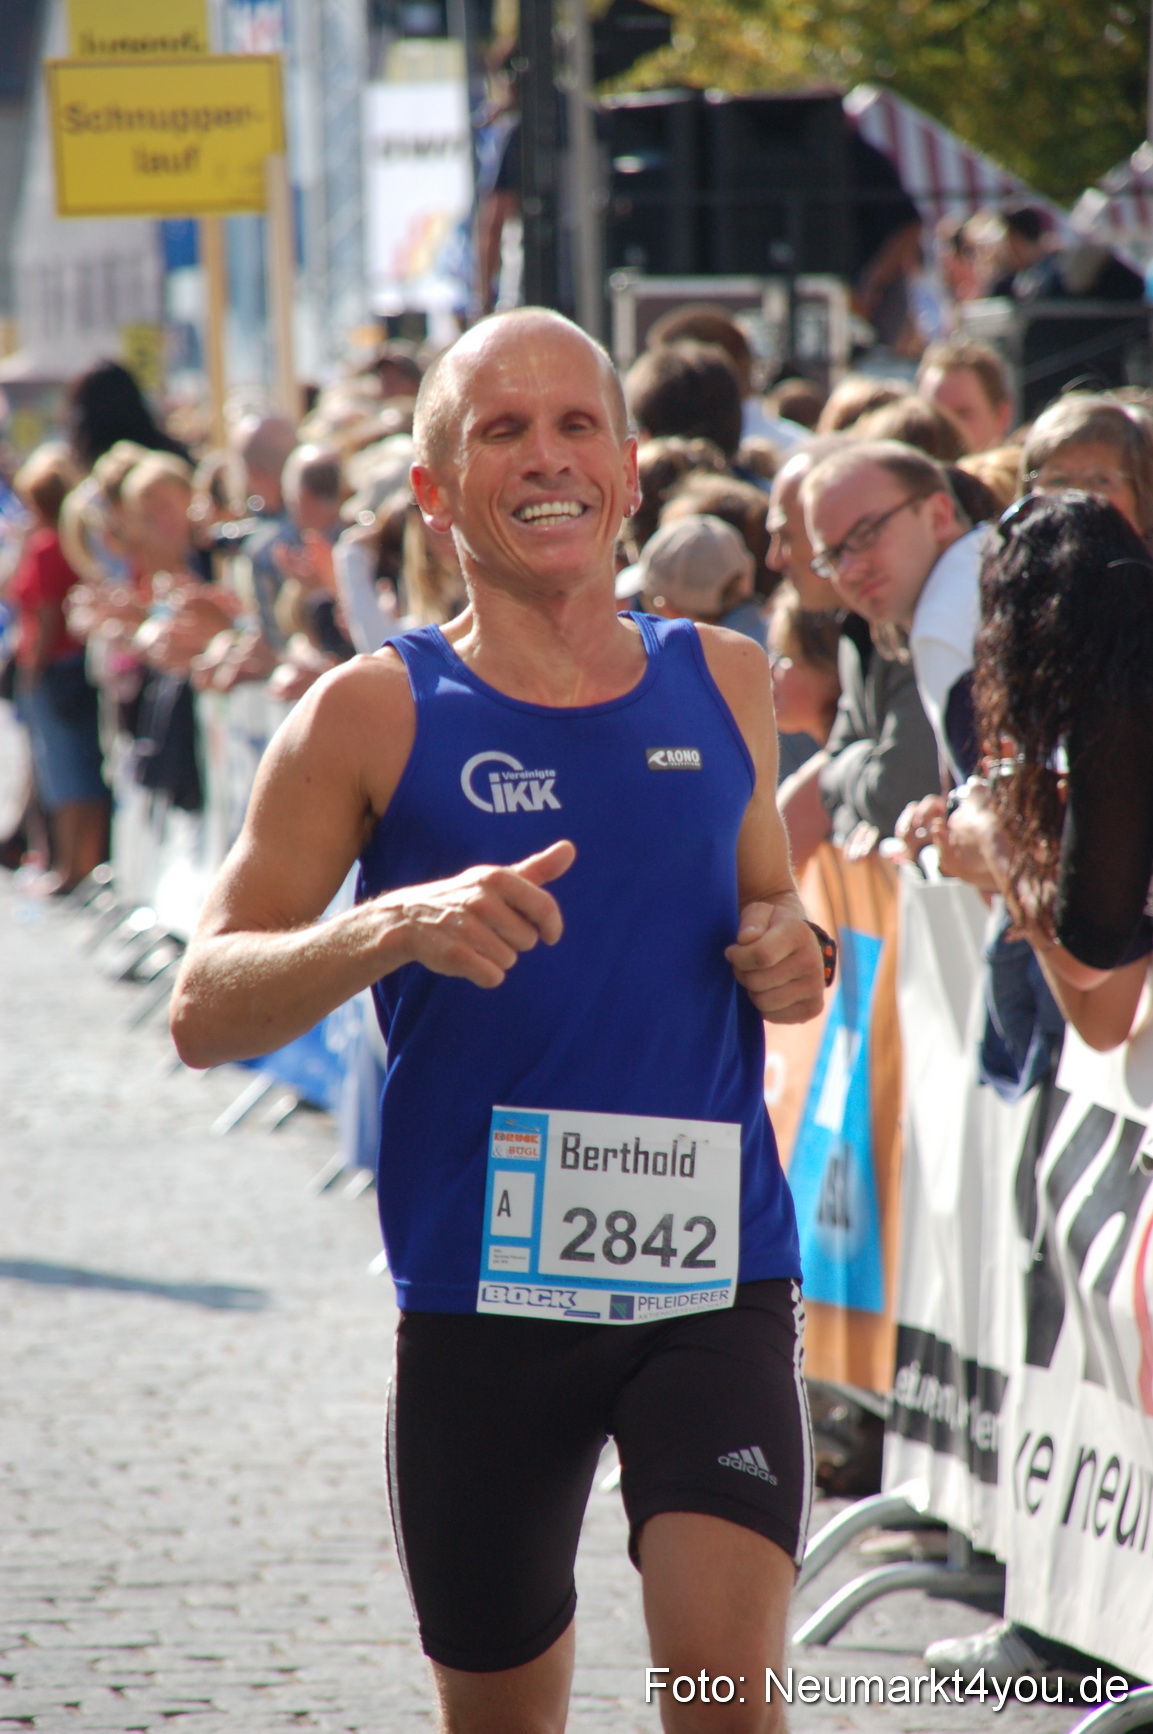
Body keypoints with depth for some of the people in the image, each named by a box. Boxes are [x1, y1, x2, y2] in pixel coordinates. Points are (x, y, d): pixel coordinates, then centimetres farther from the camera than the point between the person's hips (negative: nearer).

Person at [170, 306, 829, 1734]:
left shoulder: (722, 683, 8)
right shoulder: (374, 715, -2)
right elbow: (205, 1010, -6)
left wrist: (790, 959, 1)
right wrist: (393, 927, -24)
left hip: (713, 1276, 1)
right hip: (481, 1286, -1)